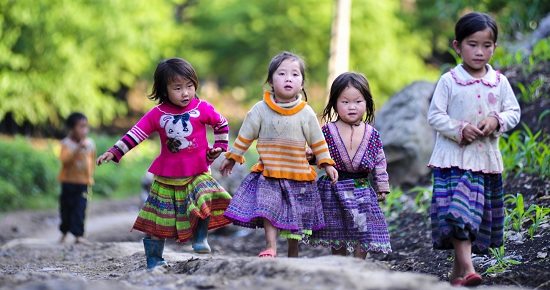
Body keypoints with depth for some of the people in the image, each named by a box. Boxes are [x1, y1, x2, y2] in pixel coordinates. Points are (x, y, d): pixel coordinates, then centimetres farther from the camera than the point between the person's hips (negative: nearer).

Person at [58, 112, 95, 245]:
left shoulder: (90, 143, 2)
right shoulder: (67, 143, -10)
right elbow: (65, 159, -26)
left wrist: (90, 177, 13)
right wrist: (78, 149, -34)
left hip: (83, 182, 2)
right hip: (69, 181, -2)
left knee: (80, 208, -8)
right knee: (66, 207, 10)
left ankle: (78, 235, -10)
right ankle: (64, 232, 29)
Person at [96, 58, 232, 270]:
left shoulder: (202, 108, -5)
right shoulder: (157, 114, -5)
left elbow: (221, 124, 12)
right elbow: (135, 135, -3)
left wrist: (219, 146, 5)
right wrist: (114, 152, -10)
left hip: (197, 173, -1)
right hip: (166, 177, 1)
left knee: (206, 200, -28)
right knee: (158, 220, 4)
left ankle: (200, 238, -6)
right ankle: (154, 260, 17)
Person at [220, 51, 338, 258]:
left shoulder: (306, 113, -3)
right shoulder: (261, 109, -4)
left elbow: (317, 141, 6)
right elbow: (245, 136, 5)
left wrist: (327, 163, 5)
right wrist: (232, 157, 9)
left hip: (297, 174, 1)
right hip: (268, 171, -1)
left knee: (296, 214, 7)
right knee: (268, 206, -15)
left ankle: (293, 255, 20)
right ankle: (270, 247, -12)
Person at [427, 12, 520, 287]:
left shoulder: (500, 82, 4)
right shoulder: (449, 81, -4)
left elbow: (514, 112, 7)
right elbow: (435, 115, -4)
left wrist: (496, 121, -13)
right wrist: (459, 130, -18)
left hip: (486, 158, 4)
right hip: (454, 156, -4)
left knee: (478, 214, 9)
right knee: (459, 210, -15)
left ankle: (458, 269, 23)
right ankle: (467, 268, -20)